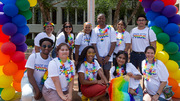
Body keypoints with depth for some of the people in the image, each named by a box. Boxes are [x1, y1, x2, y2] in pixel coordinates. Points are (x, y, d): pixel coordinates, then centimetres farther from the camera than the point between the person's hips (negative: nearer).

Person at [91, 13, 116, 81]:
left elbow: (113, 43, -2)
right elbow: (94, 44, 1)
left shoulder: (110, 29, 2)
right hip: (98, 56, 1)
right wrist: (98, 57, -7)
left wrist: (108, 56, -8)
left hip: (107, 56, -1)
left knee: (106, 71, 0)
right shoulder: (95, 30, 6)